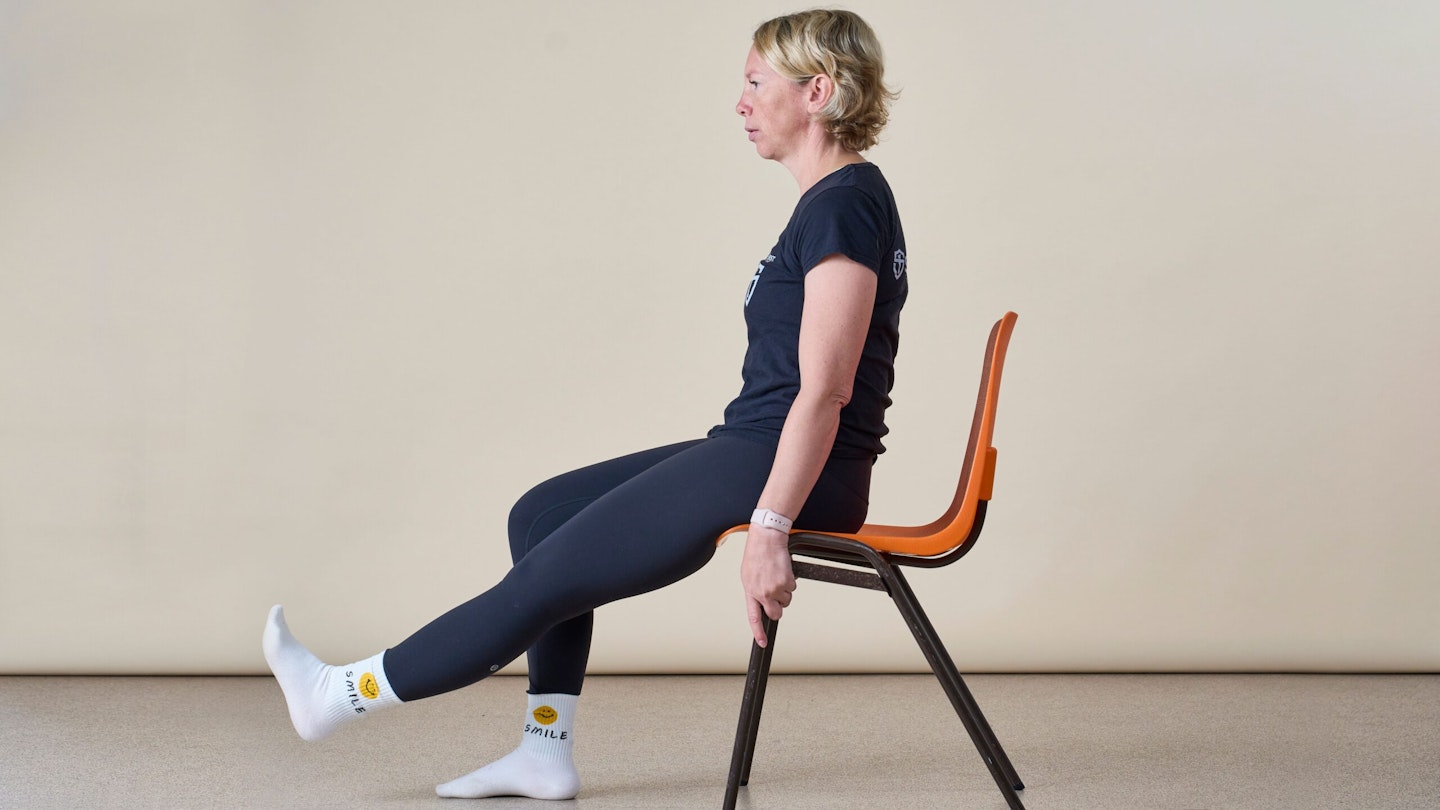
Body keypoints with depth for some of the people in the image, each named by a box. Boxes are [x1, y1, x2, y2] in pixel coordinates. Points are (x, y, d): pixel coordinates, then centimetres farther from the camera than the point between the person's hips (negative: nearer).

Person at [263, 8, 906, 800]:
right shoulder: (839, 200, 15)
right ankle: (545, 751, 13)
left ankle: (341, 695, 8)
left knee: (547, 578, -4)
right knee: (543, 514, 14)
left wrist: (767, 528, -24)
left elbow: (824, 392, -23)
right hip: (749, 453, 10)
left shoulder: (842, 205, -17)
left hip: (777, 470, -10)